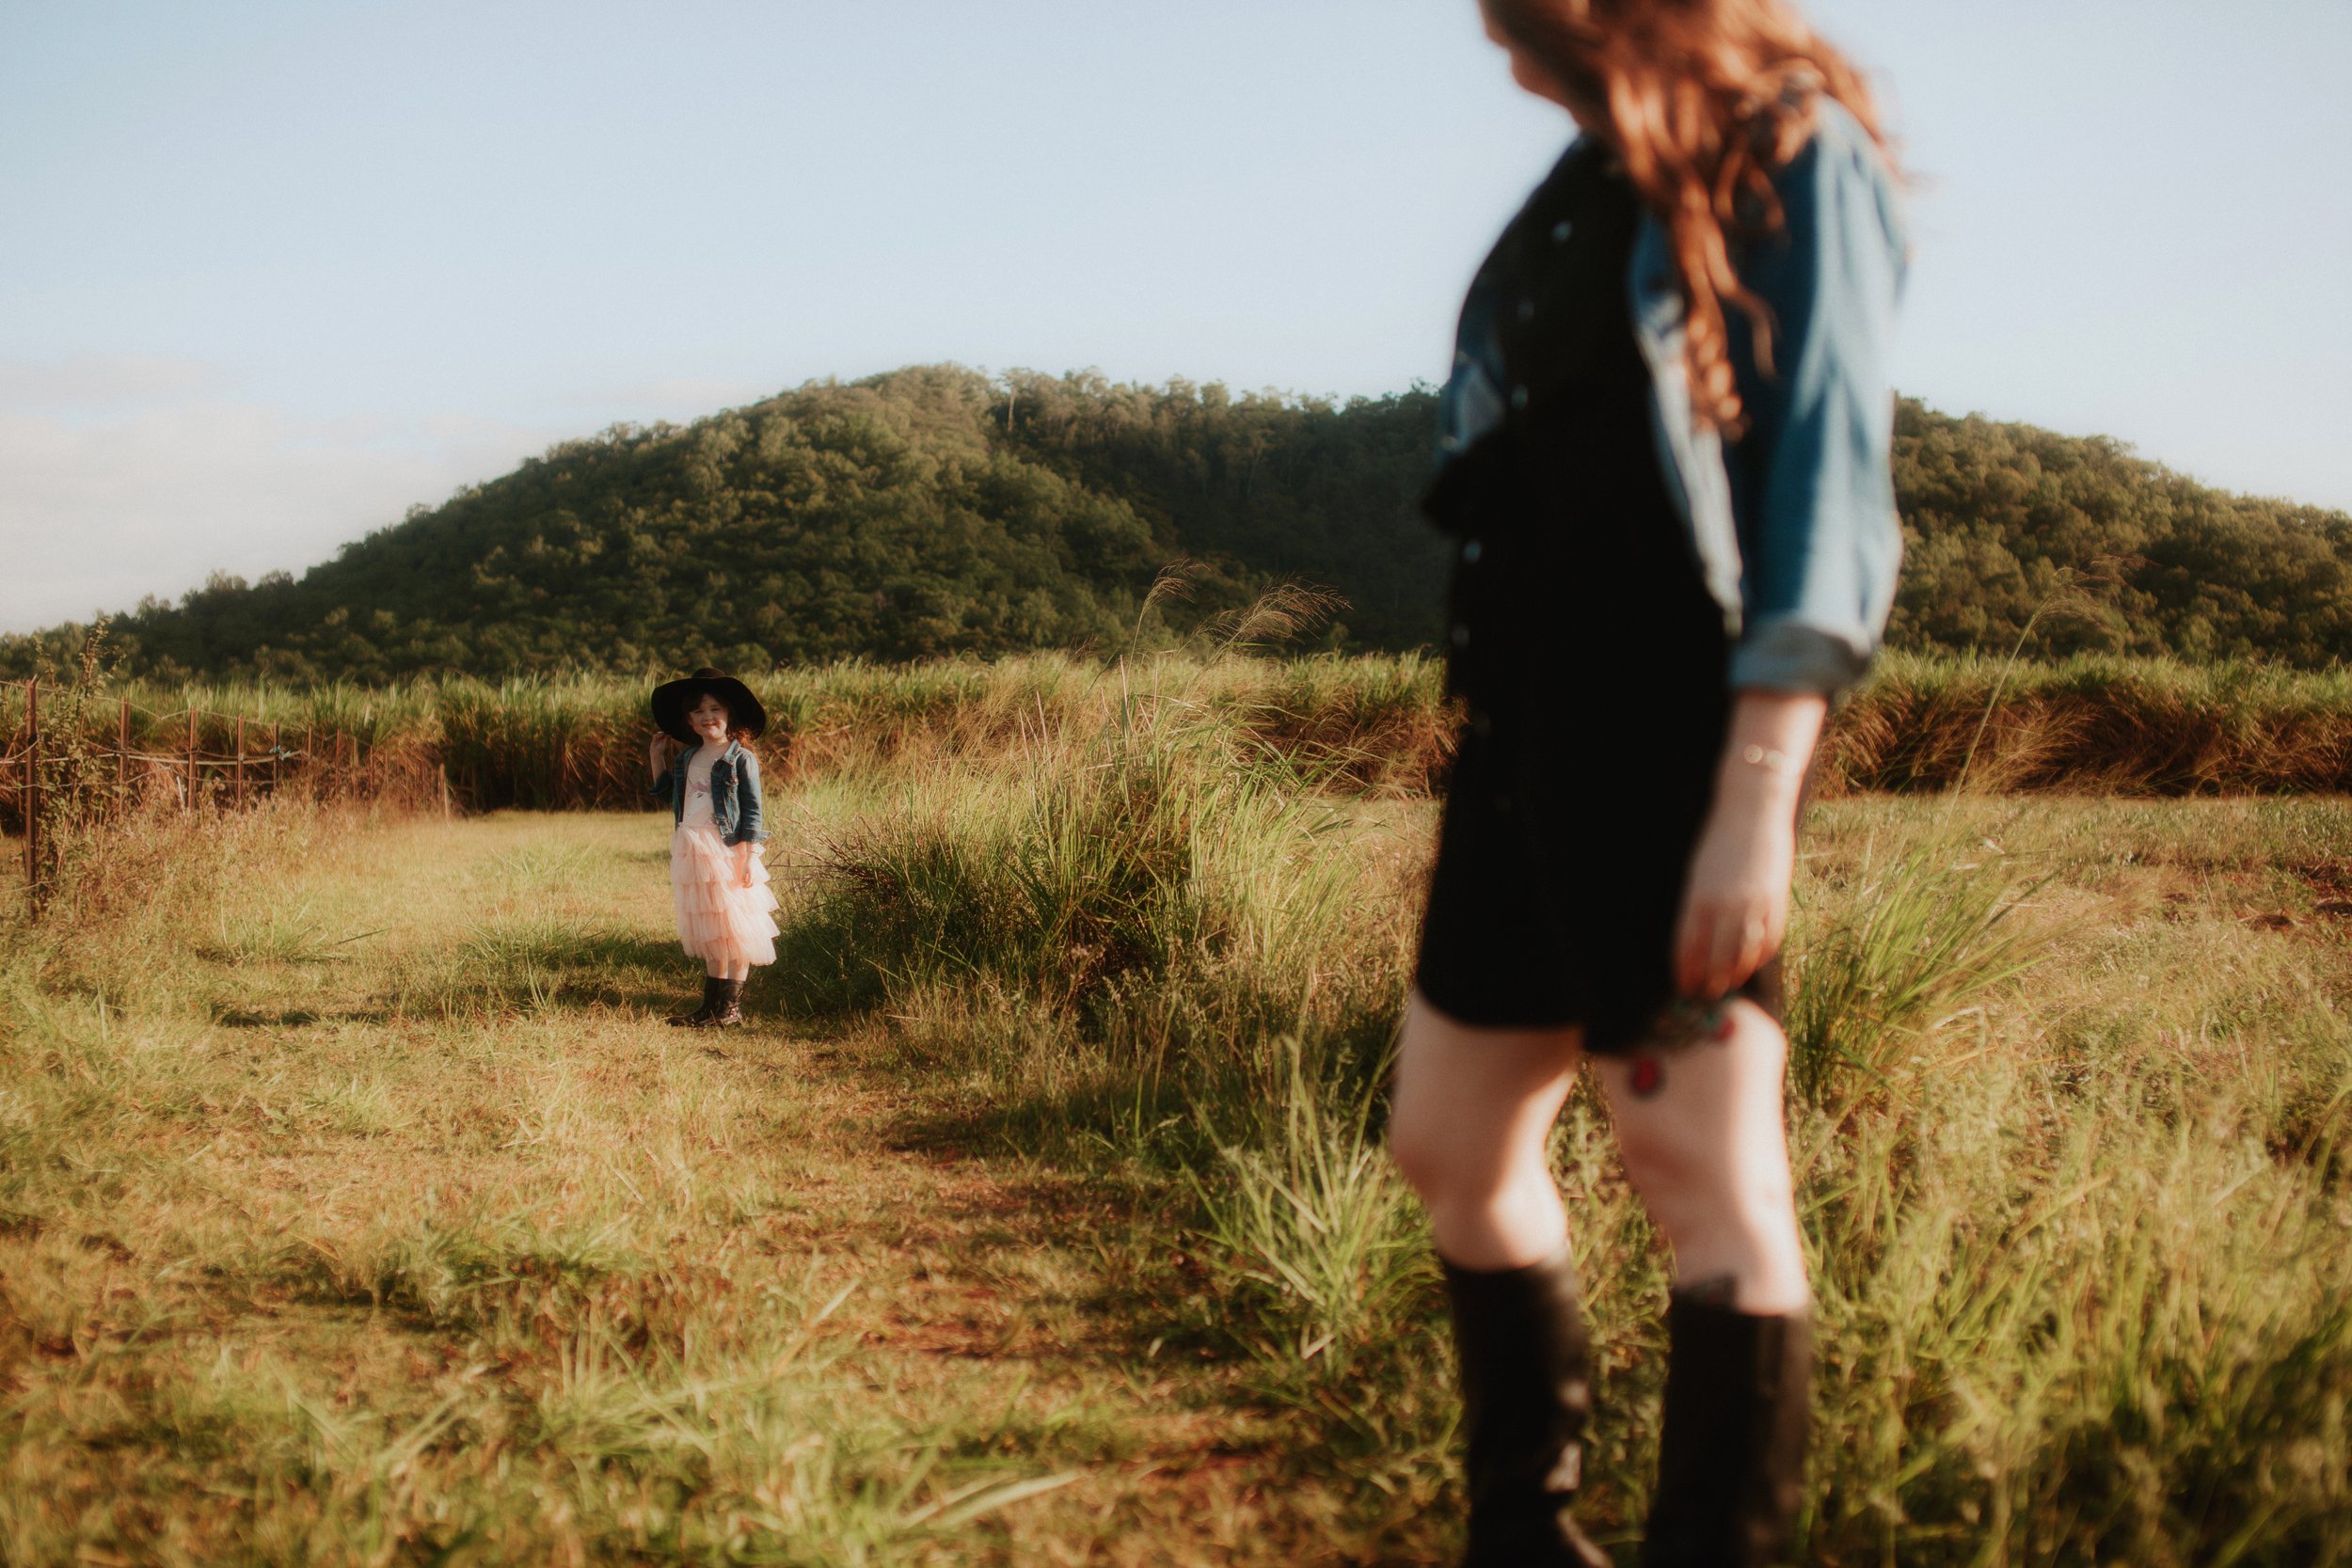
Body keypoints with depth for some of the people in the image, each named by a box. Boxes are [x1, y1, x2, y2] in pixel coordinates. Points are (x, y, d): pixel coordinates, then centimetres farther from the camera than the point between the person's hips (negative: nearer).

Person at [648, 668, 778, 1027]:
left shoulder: (741, 759, -6)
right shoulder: (685, 758, 12)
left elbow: (752, 811, -9)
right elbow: (666, 793, 26)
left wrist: (748, 857, -15)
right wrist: (657, 758, 16)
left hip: (726, 851, -7)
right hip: (691, 852, 7)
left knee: (735, 928, -2)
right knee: (707, 931, 11)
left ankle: (731, 1006, 3)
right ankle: (711, 1003, 16)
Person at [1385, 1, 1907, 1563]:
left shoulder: (1792, 153, -4)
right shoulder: (1593, 182, 18)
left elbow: (1829, 481, -12)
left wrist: (1756, 797, -20)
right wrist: (1493, 732, 18)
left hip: (1673, 739, -9)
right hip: (1524, 739, 9)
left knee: (1705, 1169, -5)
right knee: (1453, 1144, 12)